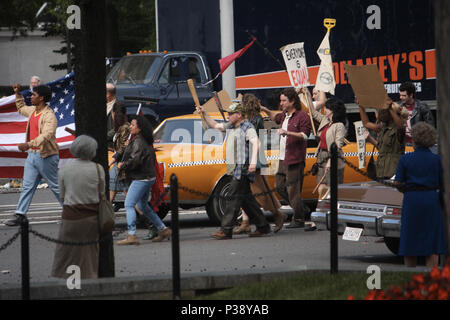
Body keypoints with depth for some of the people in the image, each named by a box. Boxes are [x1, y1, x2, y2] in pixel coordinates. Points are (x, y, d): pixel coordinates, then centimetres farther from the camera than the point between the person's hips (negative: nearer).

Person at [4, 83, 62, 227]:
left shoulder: (49, 116, -18)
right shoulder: (33, 111, 11)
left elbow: (46, 135, -33)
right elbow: (21, 108, 36)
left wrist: (29, 144, -45)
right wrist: (17, 93, 26)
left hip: (46, 157, -8)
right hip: (32, 155, 8)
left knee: (55, 186, 3)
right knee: (27, 186, 5)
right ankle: (19, 216, 5)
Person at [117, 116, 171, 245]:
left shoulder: (138, 141, -16)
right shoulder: (146, 142, 15)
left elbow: (135, 160, -24)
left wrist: (122, 165, -9)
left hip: (141, 179, -10)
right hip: (147, 177, 10)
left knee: (129, 204, -11)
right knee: (143, 206, 20)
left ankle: (132, 236, -16)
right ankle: (163, 229, 23)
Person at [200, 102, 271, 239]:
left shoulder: (247, 128, -10)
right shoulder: (231, 126, 17)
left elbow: (256, 142, -23)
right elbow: (215, 125, 28)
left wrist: (253, 161, -35)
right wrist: (204, 114, 15)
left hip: (243, 168, -9)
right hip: (235, 169, 9)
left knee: (233, 197, -11)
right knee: (246, 199, 11)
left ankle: (226, 230, -12)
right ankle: (262, 226, 17)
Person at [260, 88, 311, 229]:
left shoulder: (302, 116, -10)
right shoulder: (285, 115, 17)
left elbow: (305, 135, -18)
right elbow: (275, 117, 39)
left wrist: (287, 132, -25)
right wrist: (265, 110, 24)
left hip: (295, 159, -9)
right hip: (283, 159, 9)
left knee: (293, 189, -8)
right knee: (280, 186, 12)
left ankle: (298, 220, -1)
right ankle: (301, 210, 23)